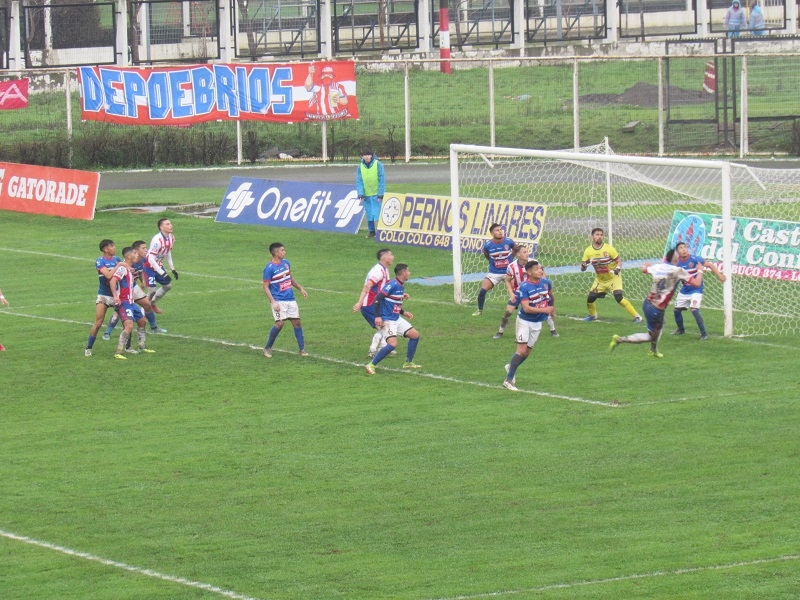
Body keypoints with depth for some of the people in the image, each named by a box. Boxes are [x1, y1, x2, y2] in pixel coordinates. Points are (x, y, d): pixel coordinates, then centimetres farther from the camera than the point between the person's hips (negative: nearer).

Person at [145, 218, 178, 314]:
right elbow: (151, 259, -30)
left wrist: (172, 269, 11)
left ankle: (152, 303, 32)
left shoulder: (171, 238, -4)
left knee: (168, 286, 14)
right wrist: (163, 274, -30)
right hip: (149, 266, -8)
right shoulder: (157, 240, -31)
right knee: (152, 290, -13)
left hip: (158, 265, 8)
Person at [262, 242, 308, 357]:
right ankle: (267, 348, 0)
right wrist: (273, 302, -19)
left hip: (290, 299, 6)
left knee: (296, 322, 3)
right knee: (280, 323, -17)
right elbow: (266, 287, -11)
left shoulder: (286, 263, 7)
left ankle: (302, 349, 10)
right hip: (278, 300, -6)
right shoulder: (269, 268, -13)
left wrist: (301, 289, 18)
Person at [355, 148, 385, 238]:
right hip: (366, 195, 3)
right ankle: (371, 231, 21)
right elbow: (359, 181, 2)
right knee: (369, 215, 9)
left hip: (377, 194, -3)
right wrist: (360, 194, -8)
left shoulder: (378, 165, -9)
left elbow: (382, 180, -9)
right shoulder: (360, 167, 1)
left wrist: (381, 194, -12)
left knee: (377, 213, -7)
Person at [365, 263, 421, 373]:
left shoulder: (401, 287, 11)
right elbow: (378, 298, -22)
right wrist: (378, 317, -26)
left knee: (415, 335, 10)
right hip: (386, 320, -10)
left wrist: (403, 312, 17)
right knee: (392, 344, -23)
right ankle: (371, 365, -14)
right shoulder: (392, 285, -18)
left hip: (397, 319, 10)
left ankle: (408, 362, 23)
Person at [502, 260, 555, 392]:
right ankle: (509, 380, -9)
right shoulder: (523, 287, -21)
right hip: (524, 321, -6)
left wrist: (552, 308, 30)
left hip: (537, 323, 6)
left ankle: (511, 367, 37)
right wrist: (544, 310, -33)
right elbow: (526, 308, -28)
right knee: (522, 350, -14)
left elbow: (550, 294, 20)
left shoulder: (545, 283, -4)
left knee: (527, 352, 10)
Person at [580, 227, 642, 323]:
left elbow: (619, 260, -9)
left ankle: (637, 316, -14)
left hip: (613, 278, -4)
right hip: (600, 280, 4)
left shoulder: (609, 249, -19)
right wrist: (584, 265, -30)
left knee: (619, 298, -21)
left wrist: (618, 268, -30)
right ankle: (592, 315, 33)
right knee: (590, 299, 1)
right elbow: (582, 268, -6)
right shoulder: (588, 251, -10)